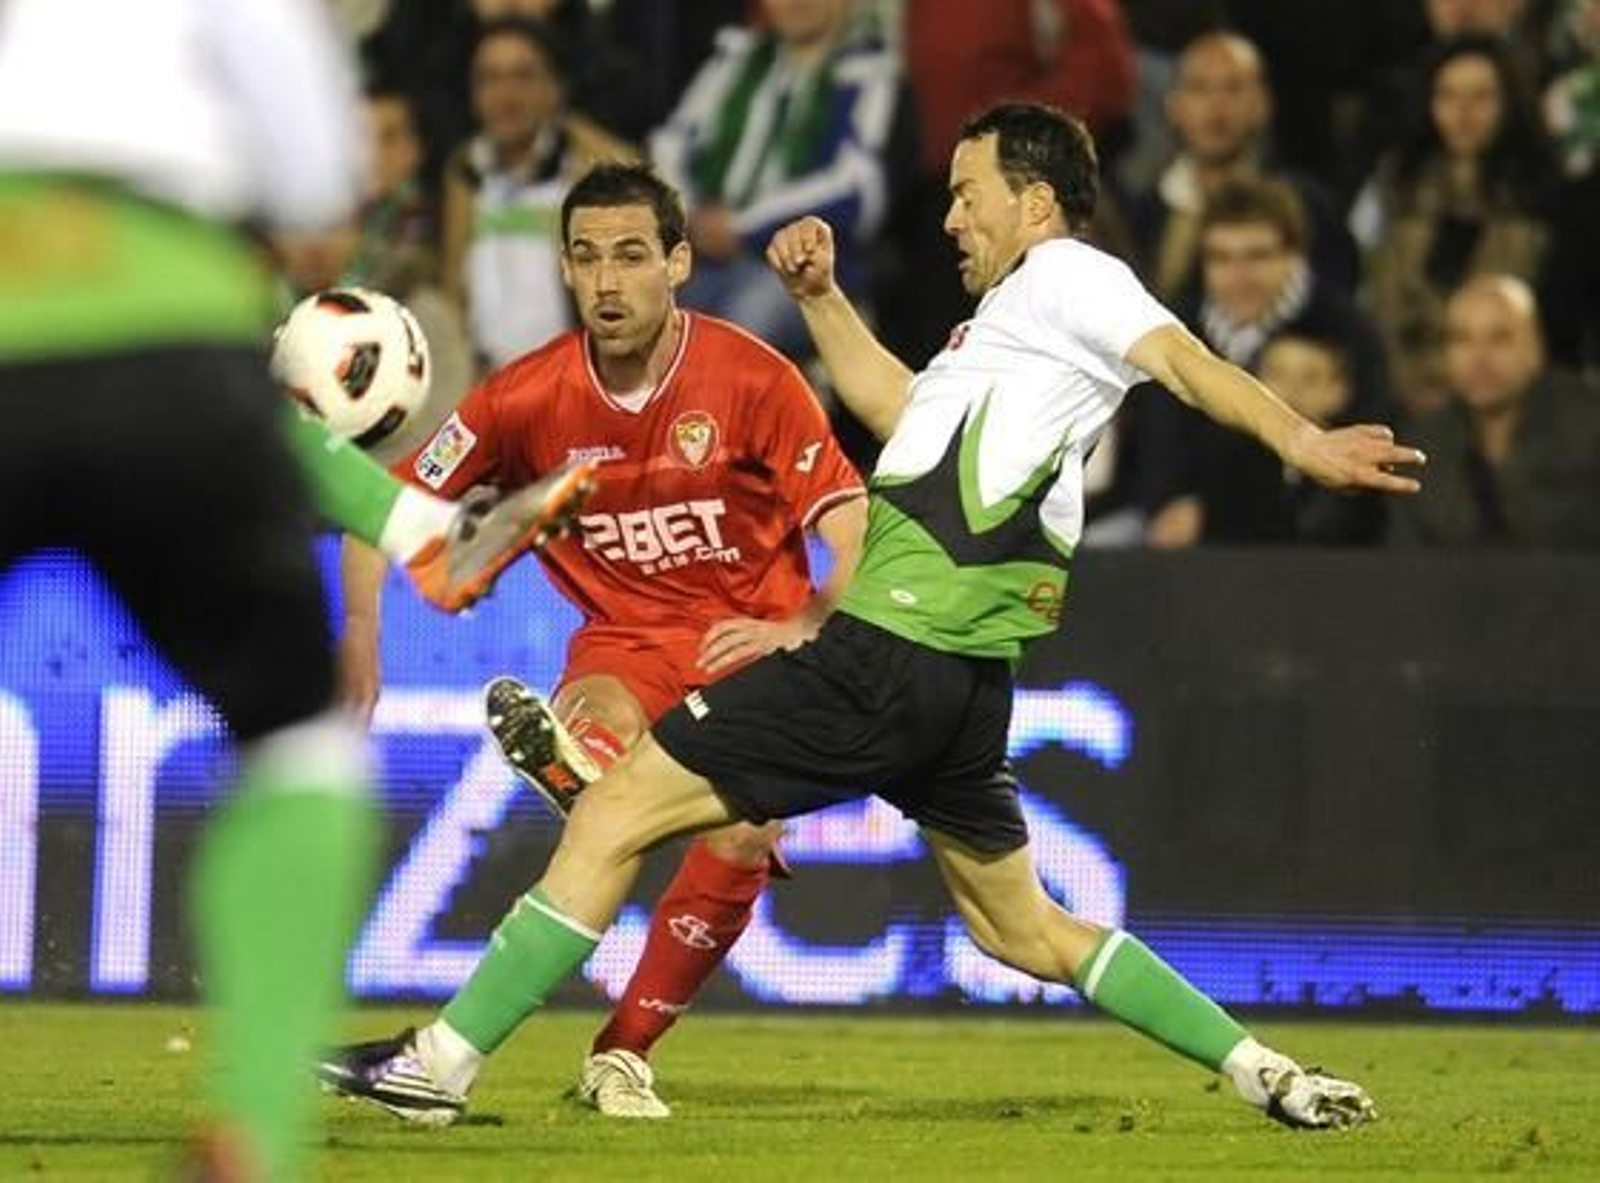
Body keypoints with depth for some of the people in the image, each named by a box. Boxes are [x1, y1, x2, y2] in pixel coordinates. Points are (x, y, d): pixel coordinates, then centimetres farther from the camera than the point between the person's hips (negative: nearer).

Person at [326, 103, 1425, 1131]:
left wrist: (1301, 442, -34)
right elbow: (903, 410, 37)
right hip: (962, 681, 10)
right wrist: (823, 296, 27)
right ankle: (1264, 1071, 15)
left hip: (887, 652, -10)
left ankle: (440, 1063, -9)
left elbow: (1182, 358, -18)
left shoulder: (1064, 274, -2)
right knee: (1025, 928, 21)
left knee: (616, 811, -7)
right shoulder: (1018, 312, 26)